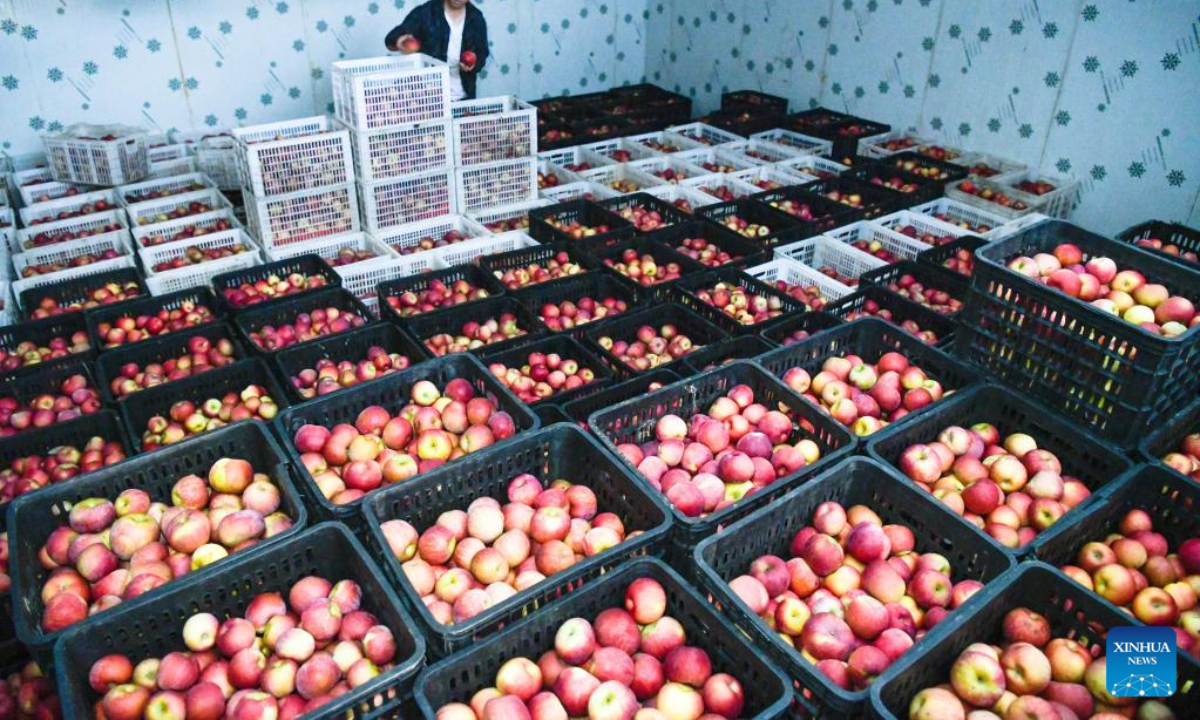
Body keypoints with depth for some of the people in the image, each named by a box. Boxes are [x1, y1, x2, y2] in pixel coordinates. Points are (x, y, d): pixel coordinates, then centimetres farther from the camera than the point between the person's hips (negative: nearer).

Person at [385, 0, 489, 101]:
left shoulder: (476, 17, 4)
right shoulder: (424, 12, -7)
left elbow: (482, 53, 10)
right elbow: (391, 38, -12)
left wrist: (474, 65, -14)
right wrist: (399, 41, -37)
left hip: (463, 97, 3)